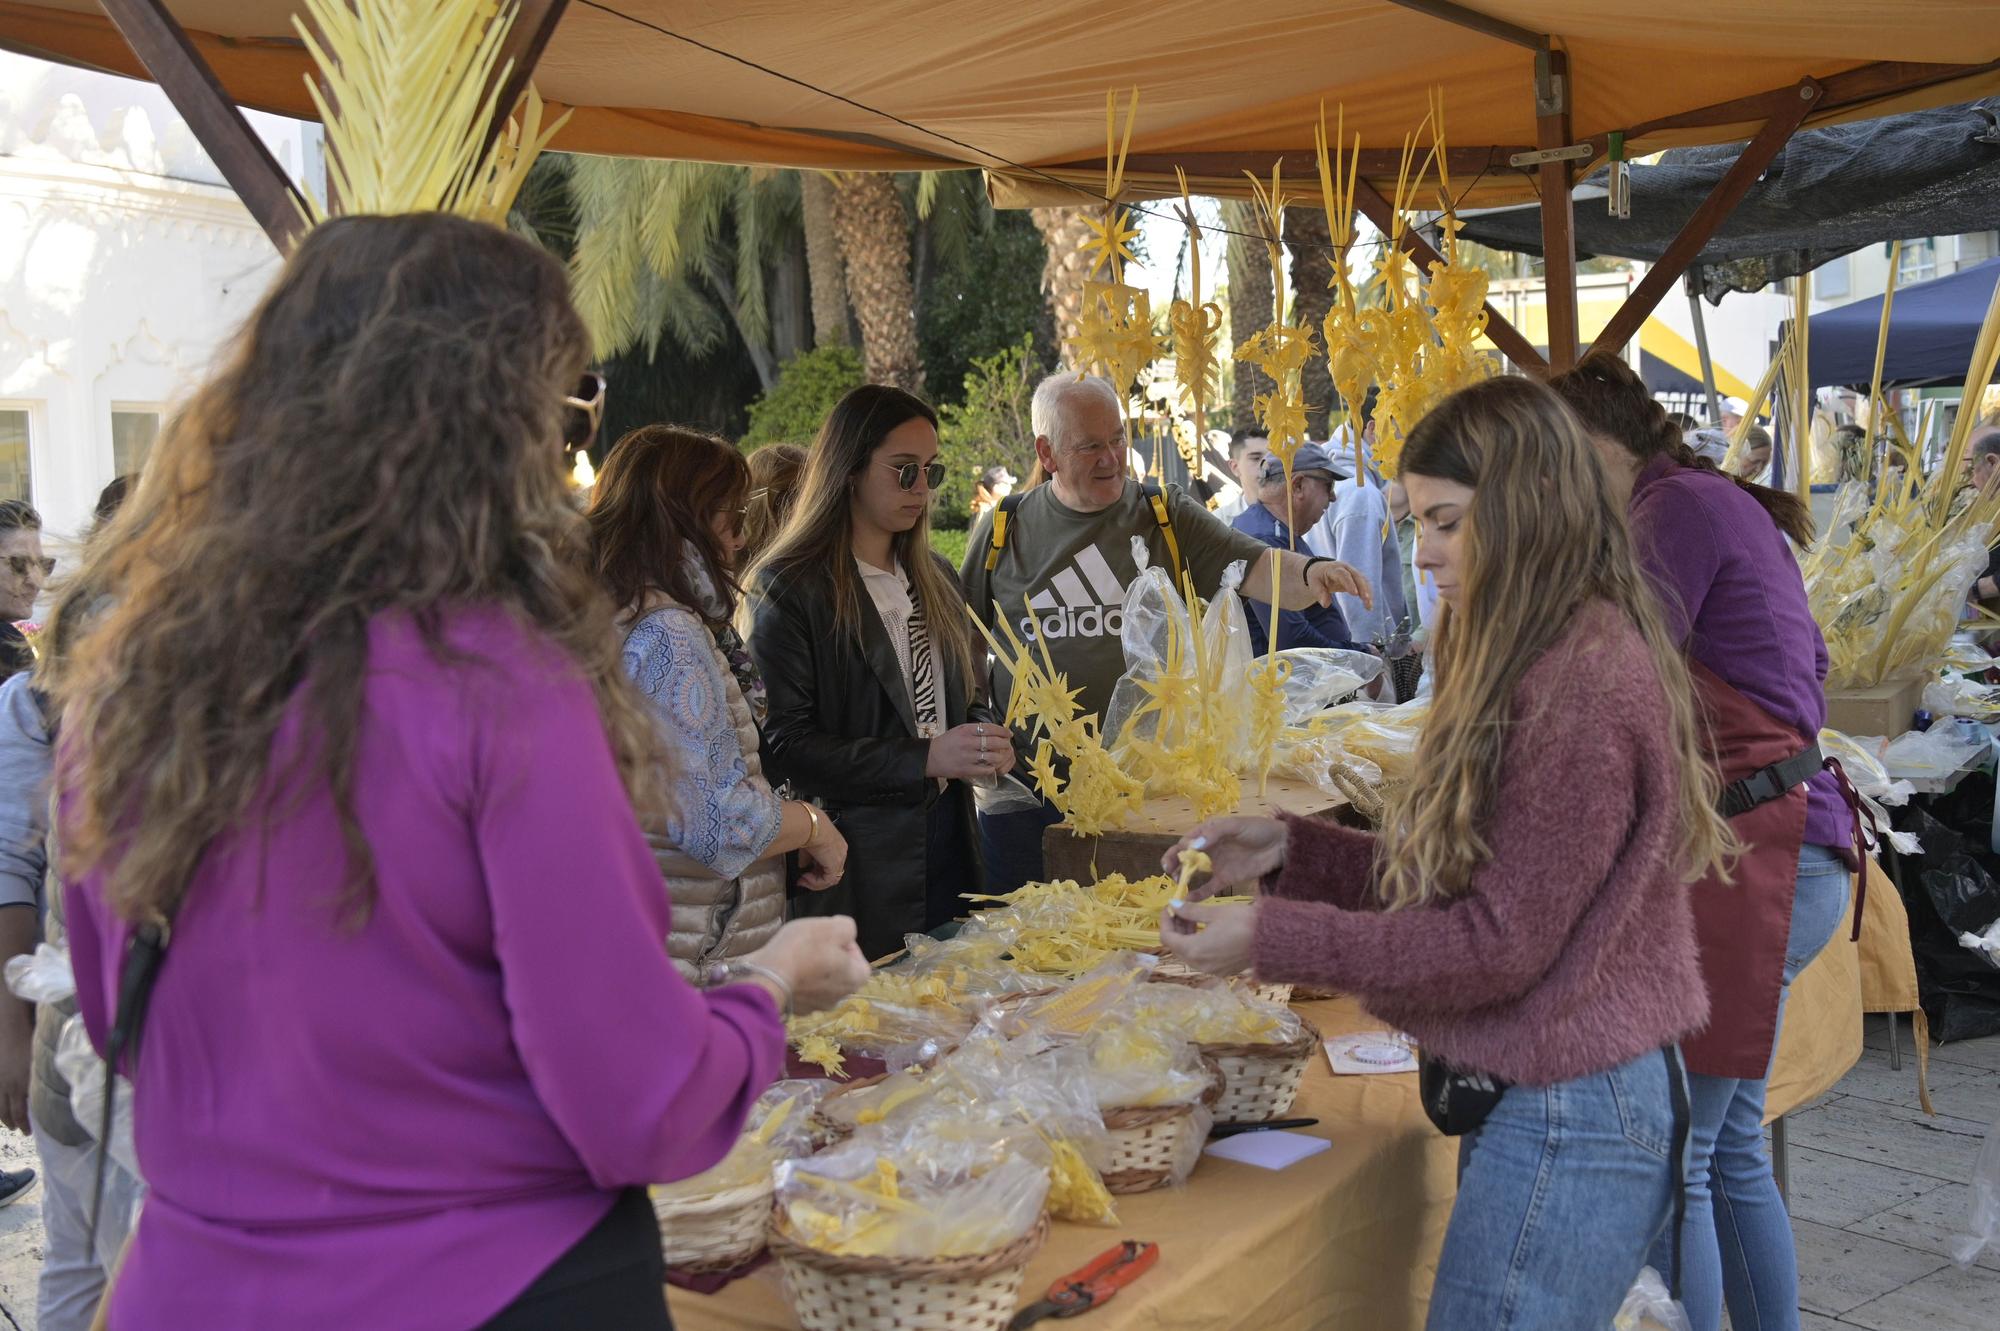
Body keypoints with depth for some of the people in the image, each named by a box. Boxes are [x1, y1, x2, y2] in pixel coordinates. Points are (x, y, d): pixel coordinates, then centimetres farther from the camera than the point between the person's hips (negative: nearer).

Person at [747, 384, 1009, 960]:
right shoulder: (788, 589, -9)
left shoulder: (935, 579, 15)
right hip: (857, 860, -6)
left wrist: (984, 738, -1)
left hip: (946, 841, 7)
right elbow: (784, 745, -16)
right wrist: (925, 758, -22)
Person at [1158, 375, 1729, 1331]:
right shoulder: (1540, 666, 11)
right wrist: (1289, 850, 2)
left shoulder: (1588, 687, -21)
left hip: (1563, 1123, -9)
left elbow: (1501, 945, -20)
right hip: (1528, 1101, 9)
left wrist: (1271, 939, -18)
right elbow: (1452, 878, 12)